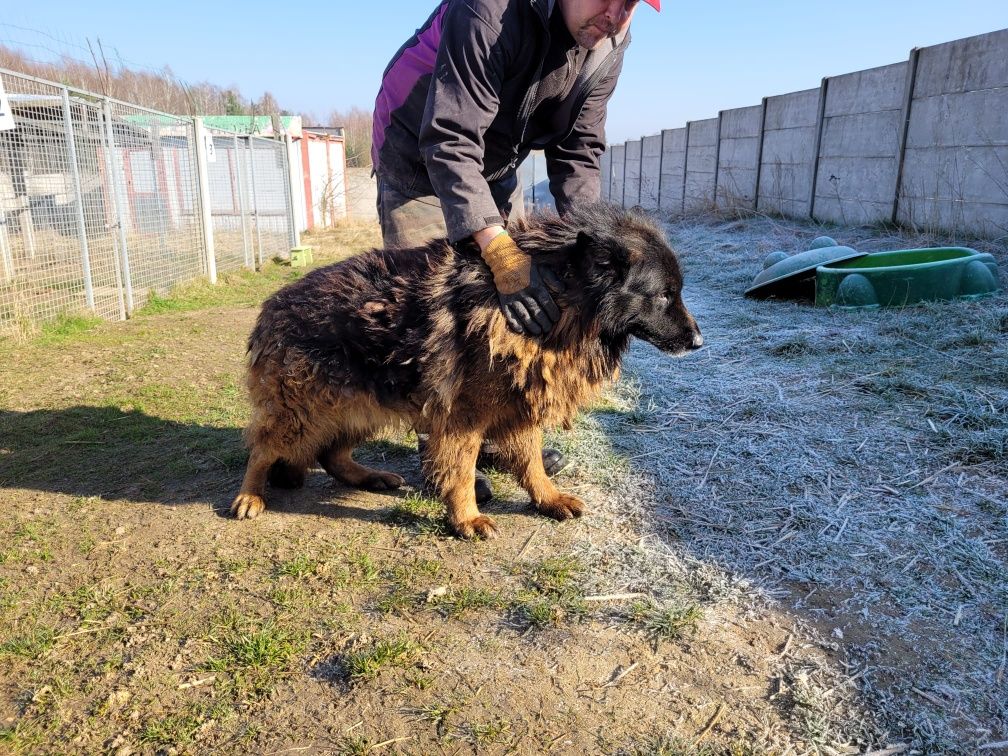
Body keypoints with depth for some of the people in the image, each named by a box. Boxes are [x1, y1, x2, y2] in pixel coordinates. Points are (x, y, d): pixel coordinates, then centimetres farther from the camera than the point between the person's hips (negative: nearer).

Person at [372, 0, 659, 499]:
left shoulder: (610, 44, -12)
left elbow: (577, 152, -8)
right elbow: (449, 144, -38)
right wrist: (499, 250, -49)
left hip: (498, 169, 6)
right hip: (420, 163, -6)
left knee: (516, 302, 4)